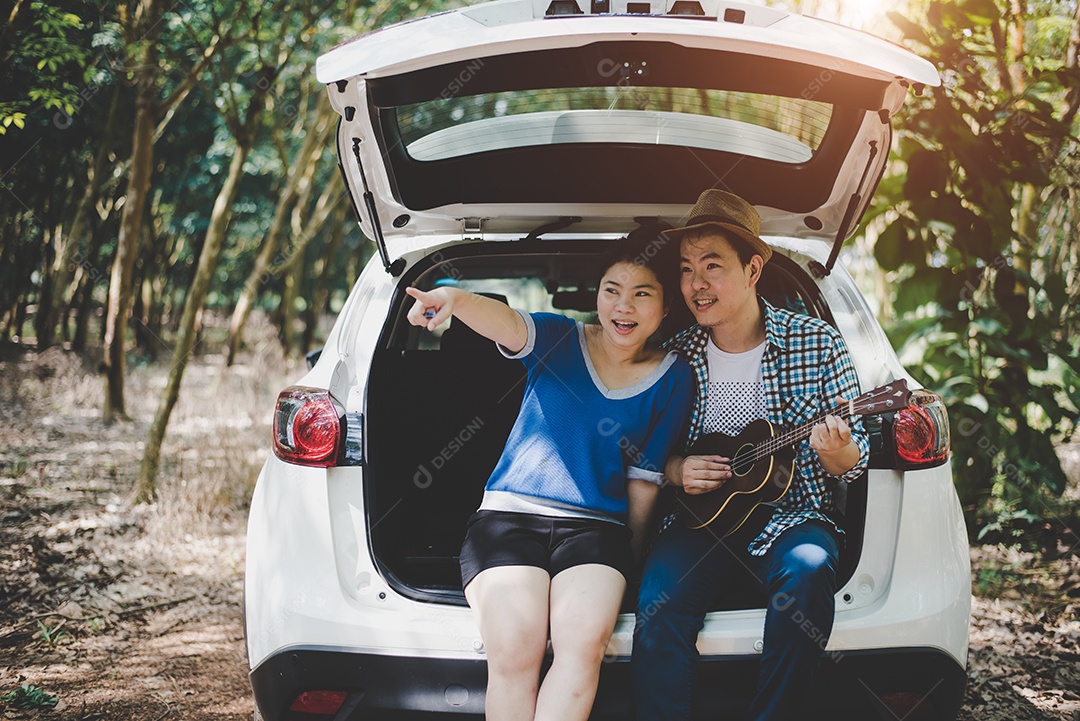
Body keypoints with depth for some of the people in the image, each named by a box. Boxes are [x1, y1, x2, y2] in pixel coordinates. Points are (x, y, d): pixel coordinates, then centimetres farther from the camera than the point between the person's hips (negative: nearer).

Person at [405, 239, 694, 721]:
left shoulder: (672, 378, 7)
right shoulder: (559, 341, 3)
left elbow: (645, 478, 10)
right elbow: (507, 324, -19)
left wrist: (629, 557, 13)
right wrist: (455, 299, -41)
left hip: (596, 525, 1)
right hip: (509, 516, -1)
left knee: (584, 643, -30)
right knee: (513, 649, -28)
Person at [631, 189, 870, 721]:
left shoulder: (817, 343, 1)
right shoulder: (676, 356, 6)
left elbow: (852, 465, 4)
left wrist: (837, 452, -20)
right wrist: (675, 471, -6)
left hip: (793, 515, -1)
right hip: (702, 517, 1)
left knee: (807, 571, -34)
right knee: (661, 597, -29)